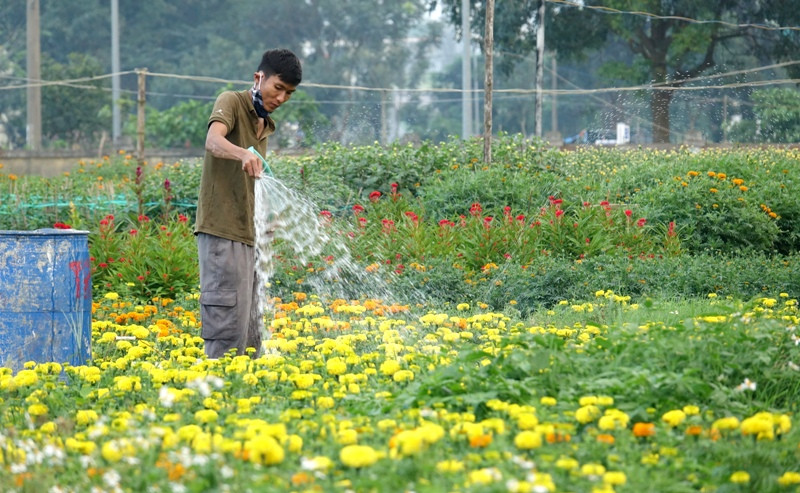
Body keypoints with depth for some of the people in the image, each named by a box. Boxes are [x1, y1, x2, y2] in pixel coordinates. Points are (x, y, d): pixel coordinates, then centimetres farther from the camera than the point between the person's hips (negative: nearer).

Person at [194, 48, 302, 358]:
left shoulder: (265, 125, 20)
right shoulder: (232, 103, -5)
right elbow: (213, 141, -27)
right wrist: (243, 154, -47)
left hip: (247, 236, 9)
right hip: (221, 232, -9)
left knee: (251, 333, 11)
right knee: (229, 329, -14)